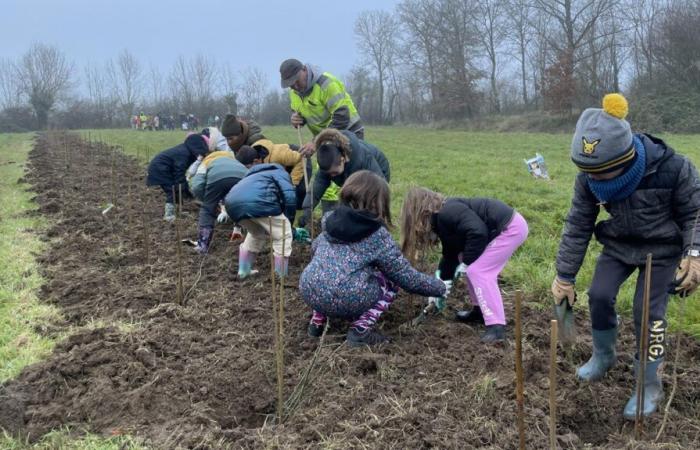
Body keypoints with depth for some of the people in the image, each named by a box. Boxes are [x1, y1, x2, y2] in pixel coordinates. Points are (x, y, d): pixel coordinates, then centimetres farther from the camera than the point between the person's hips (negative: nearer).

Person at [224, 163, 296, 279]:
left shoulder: (257, 175, 46)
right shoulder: (280, 172, 25)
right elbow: (289, 196, 4)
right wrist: (288, 220, 16)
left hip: (233, 203, 8)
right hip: (258, 201, -8)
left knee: (257, 234, 33)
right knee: (283, 236, 10)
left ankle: (243, 270, 35)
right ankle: (280, 277, 12)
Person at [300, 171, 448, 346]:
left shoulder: (331, 220, 13)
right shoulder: (377, 235, -2)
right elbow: (407, 277, 3)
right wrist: (440, 287, 17)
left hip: (309, 293, 6)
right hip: (347, 301, -6)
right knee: (391, 280, 16)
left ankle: (318, 320, 23)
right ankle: (361, 330, 1)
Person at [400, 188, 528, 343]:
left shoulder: (446, 214, -19)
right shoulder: (442, 219, 14)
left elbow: (478, 232, -28)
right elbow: (450, 254, 22)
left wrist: (467, 261, -14)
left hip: (511, 228, -10)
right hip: (500, 229, 10)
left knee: (478, 271, -13)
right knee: (472, 267, 16)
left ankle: (496, 326, -14)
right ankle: (480, 310, 24)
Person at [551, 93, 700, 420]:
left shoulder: (672, 168, -31)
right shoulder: (589, 178, -21)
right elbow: (577, 226, -10)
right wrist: (565, 276, -8)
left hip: (662, 247, -4)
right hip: (618, 244, 4)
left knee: (648, 310, -9)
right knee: (599, 295, -4)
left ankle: (650, 386, 8)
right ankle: (603, 356, 24)